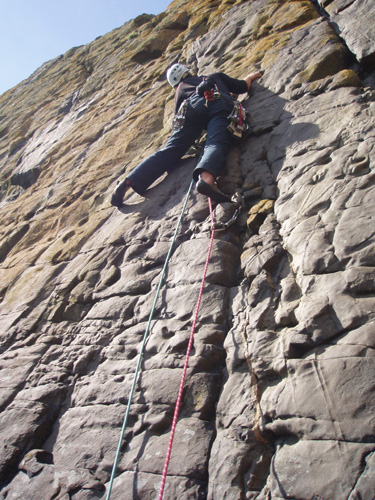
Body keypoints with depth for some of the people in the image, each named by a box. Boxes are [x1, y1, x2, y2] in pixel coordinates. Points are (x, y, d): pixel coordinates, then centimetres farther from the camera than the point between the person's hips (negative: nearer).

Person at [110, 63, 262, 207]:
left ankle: (128, 182, -21)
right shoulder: (216, 76, 42)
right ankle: (206, 178, -57)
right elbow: (242, 87, 42)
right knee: (216, 144, -25)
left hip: (194, 107, 0)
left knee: (170, 151, -7)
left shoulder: (181, 88, 37)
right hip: (221, 105, 0)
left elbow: (178, 116, 30)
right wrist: (250, 77, 63)